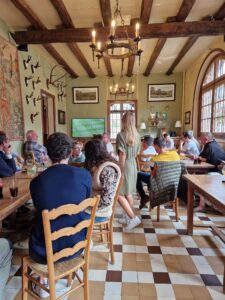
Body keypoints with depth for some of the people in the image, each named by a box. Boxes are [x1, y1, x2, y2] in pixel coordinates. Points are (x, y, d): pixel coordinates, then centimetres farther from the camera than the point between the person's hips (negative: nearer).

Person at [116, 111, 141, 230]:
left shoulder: (121, 135, -16)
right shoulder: (137, 135, 5)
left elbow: (122, 155, -18)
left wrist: (121, 170, -12)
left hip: (125, 165, -7)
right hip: (133, 165, 8)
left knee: (119, 194, 0)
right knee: (128, 193, 16)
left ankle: (133, 218, 0)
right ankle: (129, 217, 26)